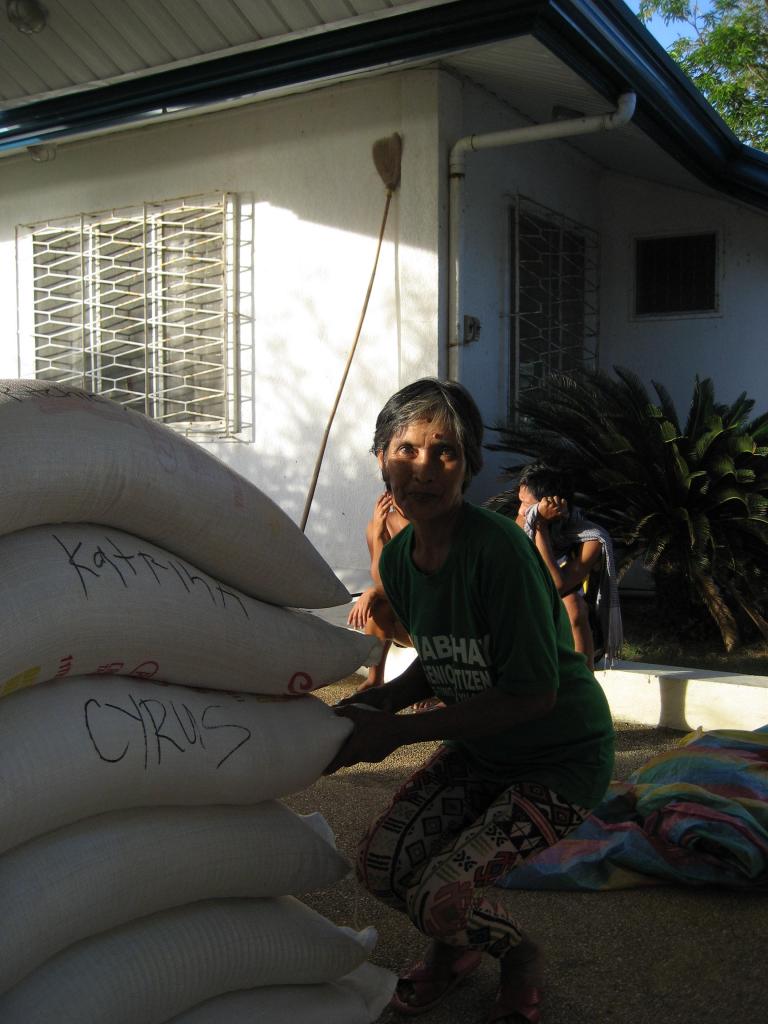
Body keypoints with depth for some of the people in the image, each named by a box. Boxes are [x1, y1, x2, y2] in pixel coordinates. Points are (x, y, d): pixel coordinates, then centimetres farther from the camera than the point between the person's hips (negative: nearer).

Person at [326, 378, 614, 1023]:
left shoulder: (498, 548, -29)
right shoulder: (398, 560, -5)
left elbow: (533, 693, -27)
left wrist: (398, 731, -24)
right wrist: (369, 703, -11)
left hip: (562, 758, -6)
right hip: (476, 751, 7)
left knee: (441, 897, -18)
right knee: (380, 866, -6)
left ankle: (520, 957, 17)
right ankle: (457, 945, 27)